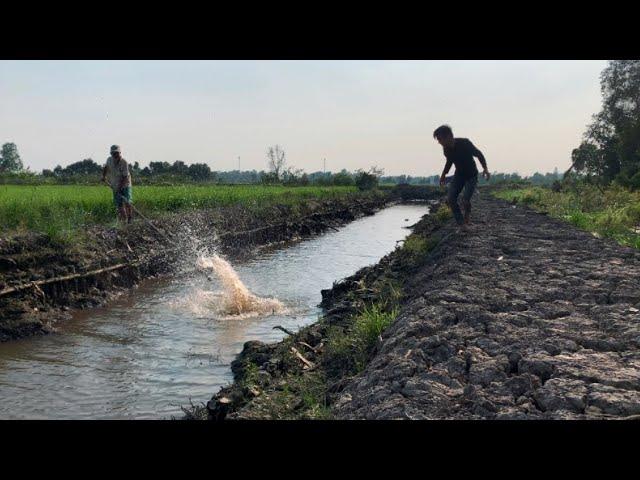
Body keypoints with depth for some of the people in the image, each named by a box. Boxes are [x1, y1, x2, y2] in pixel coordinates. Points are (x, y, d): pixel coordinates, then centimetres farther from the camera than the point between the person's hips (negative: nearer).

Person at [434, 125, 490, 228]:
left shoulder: (464, 143, -25)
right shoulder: (446, 149, -8)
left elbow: (479, 154, -14)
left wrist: (485, 169, -25)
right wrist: (443, 175, 17)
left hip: (471, 175, -5)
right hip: (459, 174, 5)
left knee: (465, 200, -21)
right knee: (450, 199, -13)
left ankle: (467, 214, 15)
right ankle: (461, 224, 0)